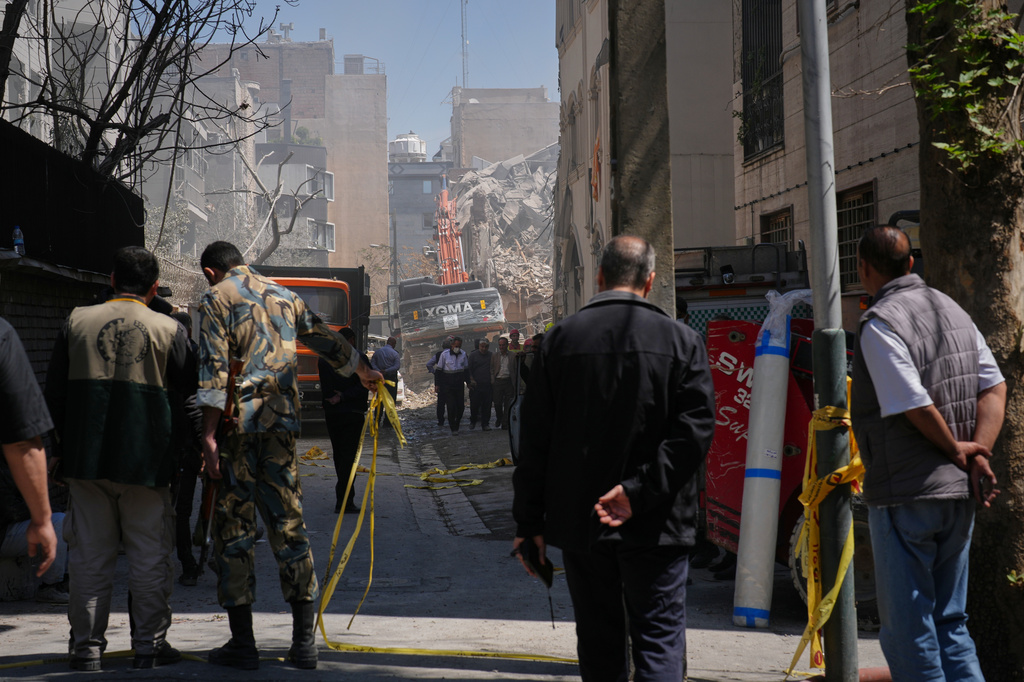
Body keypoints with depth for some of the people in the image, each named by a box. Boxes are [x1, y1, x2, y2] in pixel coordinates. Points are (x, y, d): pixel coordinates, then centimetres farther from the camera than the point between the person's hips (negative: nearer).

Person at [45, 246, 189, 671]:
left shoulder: (77, 321, 5)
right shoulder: (170, 330, -1)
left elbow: (54, 392, 8)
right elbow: (184, 398, 2)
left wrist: (67, 445, 17)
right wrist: (177, 455, 14)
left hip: (85, 459, 2)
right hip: (146, 461, -2)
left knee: (89, 555, 8)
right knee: (149, 556, 6)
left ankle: (87, 646, 10)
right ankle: (149, 645, 9)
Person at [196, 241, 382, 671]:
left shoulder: (217, 300, 1)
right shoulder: (283, 296, 17)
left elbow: (214, 371, -11)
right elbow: (327, 341, 28)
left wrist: (208, 435, -13)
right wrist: (364, 372, 45)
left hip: (239, 423, -4)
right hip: (282, 423, 5)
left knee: (233, 529, 2)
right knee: (288, 523, 7)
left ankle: (243, 643, 4)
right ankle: (304, 643, 8)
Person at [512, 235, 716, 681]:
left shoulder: (561, 338, 0)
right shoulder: (681, 340, -2)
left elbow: (535, 439, 0)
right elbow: (695, 428, -13)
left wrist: (529, 521, 5)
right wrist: (639, 490, -15)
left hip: (578, 520, 2)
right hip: (655, 524, -2)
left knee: (599, 645, 13)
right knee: (659, 642, 2)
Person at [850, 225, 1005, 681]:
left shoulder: (879, 324, -14)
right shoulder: (951, 310, 11)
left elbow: (916, 406, -20)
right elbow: (994, 387, 7)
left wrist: (957, 450, -3)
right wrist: (978, 453, -3)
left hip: (907, 493, -8)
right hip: (959, 492, 8)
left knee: (908, 630, 2)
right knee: (949, 621, 17)